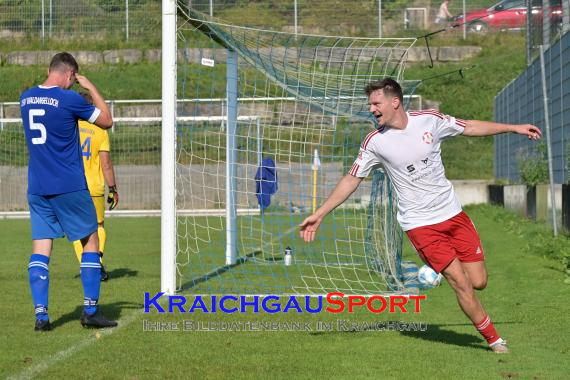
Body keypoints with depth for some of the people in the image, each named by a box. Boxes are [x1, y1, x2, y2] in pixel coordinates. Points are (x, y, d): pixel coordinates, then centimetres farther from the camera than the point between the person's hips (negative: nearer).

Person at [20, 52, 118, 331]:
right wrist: (91, 88, 8)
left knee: (40, 248, 4)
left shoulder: (25, 98, 6)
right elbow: (106, 121, 0)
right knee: (91, 241, 9)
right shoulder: (69, 99, -12)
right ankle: (90, 310, 7)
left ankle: (40, 314, -6)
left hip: (37, 189, 5)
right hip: (70, 187, -5)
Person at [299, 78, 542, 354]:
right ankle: (493, 340, 5)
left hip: (452, 214, 3)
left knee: (478, 281, -1)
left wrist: (515, 128, 12)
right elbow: (351, 180, 1)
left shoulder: (429, 120, -4)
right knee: (461, 283, -11)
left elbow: (471, 127, 9)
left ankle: (436, 270, 29)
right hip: (420, 224, -3)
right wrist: (318, 215, 0)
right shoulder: (375, 142, -7)